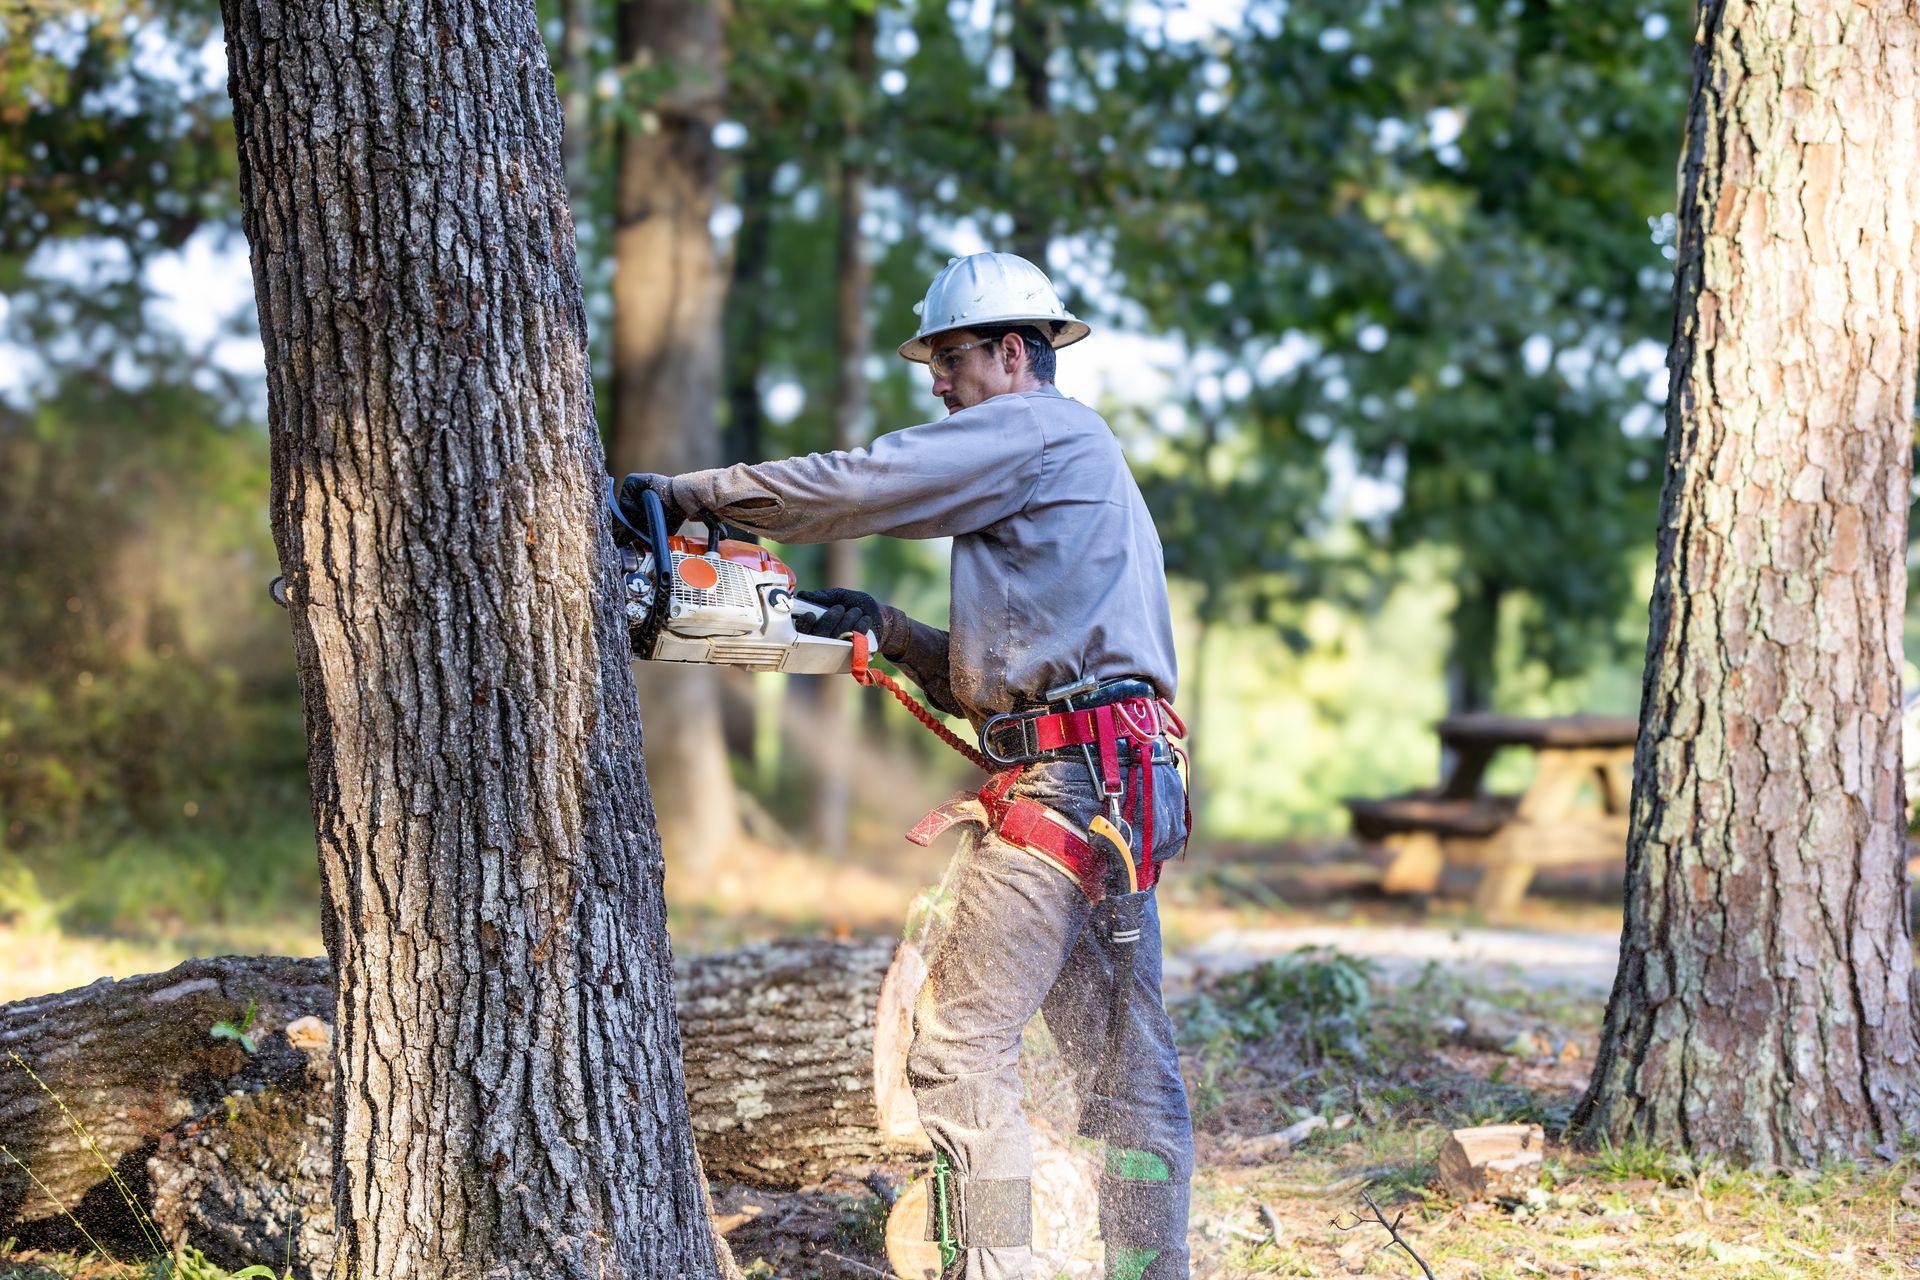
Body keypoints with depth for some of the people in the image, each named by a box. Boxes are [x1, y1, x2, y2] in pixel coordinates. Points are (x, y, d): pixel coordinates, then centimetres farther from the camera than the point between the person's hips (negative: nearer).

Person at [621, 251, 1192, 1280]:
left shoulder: (1036, 427, -2)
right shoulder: (1077, 466, 28)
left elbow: (854, 486, -12)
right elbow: (994, 676, 26)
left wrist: (691, 492, -6)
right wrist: (887, 633, 14)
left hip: (1067, 776, -10)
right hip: (1122, 790, 10)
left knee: (959, 1048, -9)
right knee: (1125, 1061, 8)